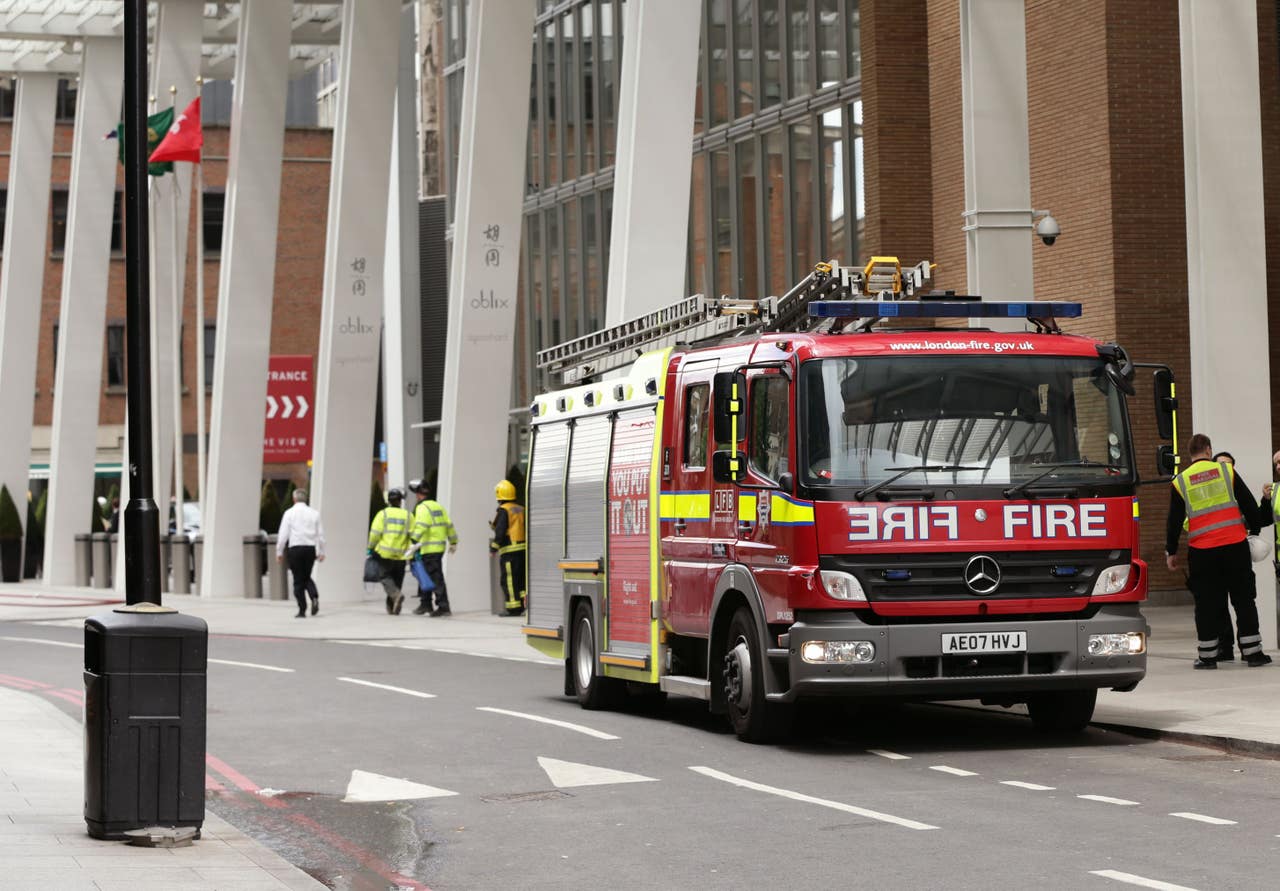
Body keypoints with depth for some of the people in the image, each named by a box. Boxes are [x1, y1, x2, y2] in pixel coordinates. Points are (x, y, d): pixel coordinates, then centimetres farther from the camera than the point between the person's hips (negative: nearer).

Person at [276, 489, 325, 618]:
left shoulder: (289, 513, -2)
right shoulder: (314, 513, 5)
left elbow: (283, 534, -4)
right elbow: (320, 534, 7)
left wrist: (279, 552, 3)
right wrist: (321, 552, 14)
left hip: (295, 548, -3)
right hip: (310, 548, 3)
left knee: (298, 580, 5)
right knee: (307, 576, 19)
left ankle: (302, 610, 2)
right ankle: (314, 597, -8)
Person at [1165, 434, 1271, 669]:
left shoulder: (1180, 482, 3)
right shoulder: (1226, 471, 3)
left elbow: (1174, 521, 5)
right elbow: (1249, 505, 6)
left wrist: (1171, 552, 15)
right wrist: (1255, 528, 22)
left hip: (1201, 552, 0)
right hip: (1235, 544, 0)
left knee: (1206, 603, 7)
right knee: (1244, 599, 7)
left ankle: (1208, 656, 8)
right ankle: (1252, 652, 7)